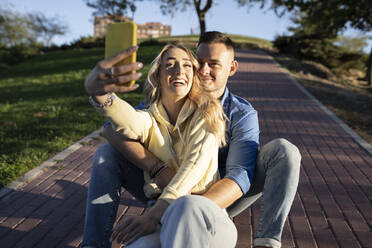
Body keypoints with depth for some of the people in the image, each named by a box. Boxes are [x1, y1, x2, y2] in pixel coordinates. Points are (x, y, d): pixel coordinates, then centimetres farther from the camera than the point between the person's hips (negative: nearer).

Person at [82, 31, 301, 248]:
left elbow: (240, 176, -25)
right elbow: (114, 128, -15)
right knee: (108, 152, -15)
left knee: (284, 150, -20)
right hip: (171, 195, 2)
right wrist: (156, 167, -34)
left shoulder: (242, 114, -8)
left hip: (220, 200, -1)